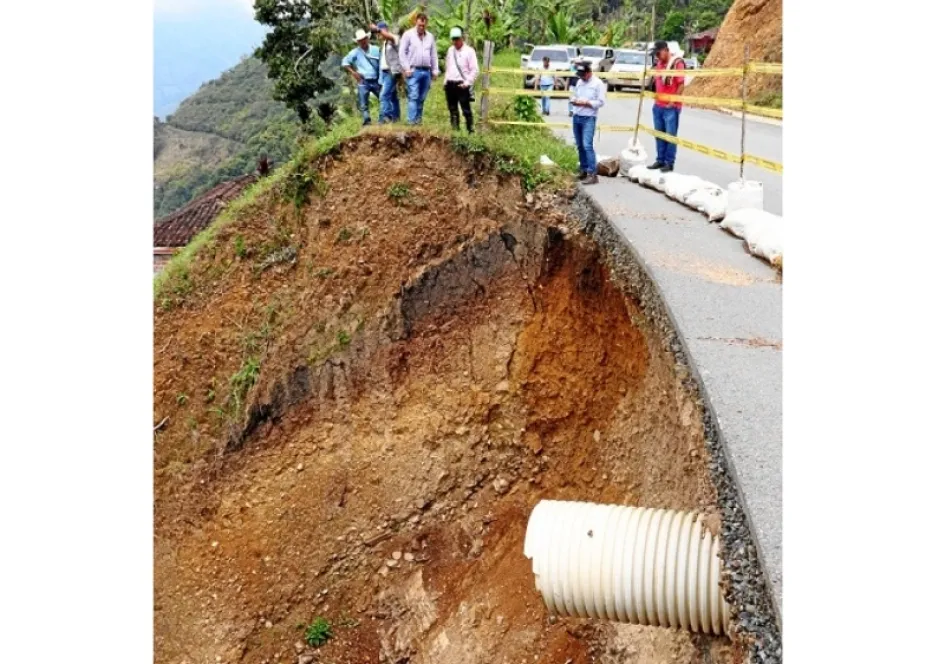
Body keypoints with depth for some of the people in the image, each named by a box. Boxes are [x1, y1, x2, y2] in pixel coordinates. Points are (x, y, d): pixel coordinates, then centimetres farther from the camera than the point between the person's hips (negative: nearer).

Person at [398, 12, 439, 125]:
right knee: (413, 97, -12)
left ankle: (418, 119, 12)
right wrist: (406, 69, -9)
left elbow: (433, 55, 17)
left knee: (421, 98, 7)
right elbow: (402, 53, -2)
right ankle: (411, 120, -17)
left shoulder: (430, 36, 14)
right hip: (413, 71, -5)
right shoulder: (408, 34, 0)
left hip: (426, 71, 5)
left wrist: (435, 70, 12)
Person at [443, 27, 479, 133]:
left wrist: (467, 82, -14)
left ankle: (470, 130, -3)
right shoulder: (450, 50, 13)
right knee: (453, 109, 11)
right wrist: (446, 80, 11)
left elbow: (475, 70, -8)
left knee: (466, 110, -8)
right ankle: (455, 129, 19)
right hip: (450, 84, 6)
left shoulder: (469, 51, -6)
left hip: (462, 85, -6)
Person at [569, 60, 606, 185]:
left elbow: (600, 102, -11)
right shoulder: (579, 82, 13)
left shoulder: (598, 83, -7)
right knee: (580, 146, 11)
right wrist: (573, 100, -1)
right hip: (576, 118, 7)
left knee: (587, 145, -15)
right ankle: (584, 170, 21)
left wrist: (586, 103, -19)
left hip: (589, 119, -7)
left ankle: (592, 174, -16)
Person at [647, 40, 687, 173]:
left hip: (671, 107, -7)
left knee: (670, 135, -2)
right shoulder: (659, 63, 13)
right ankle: (660, 160, 19)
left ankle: (669, 163, 2)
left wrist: (673, 101, -14)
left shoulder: (677, 63, -10)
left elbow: (681, 84, -12)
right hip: (658, 105, 7)